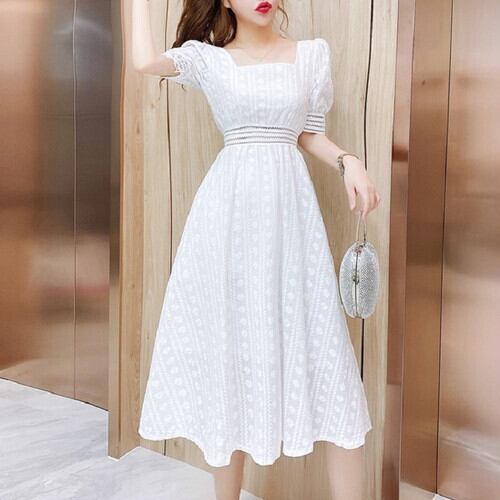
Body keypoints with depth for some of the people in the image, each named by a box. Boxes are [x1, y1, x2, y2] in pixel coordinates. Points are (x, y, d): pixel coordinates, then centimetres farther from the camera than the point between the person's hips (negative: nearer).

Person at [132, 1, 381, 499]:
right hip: (229, 206, -1)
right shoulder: (208, 58, 7)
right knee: (230, 336, 4)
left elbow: (310, 134, 15)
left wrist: (348, 161, -3)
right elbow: (145, 61, -9)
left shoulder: (312, 53, 12)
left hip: (290, 203, 1)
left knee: (323, 341, -2)